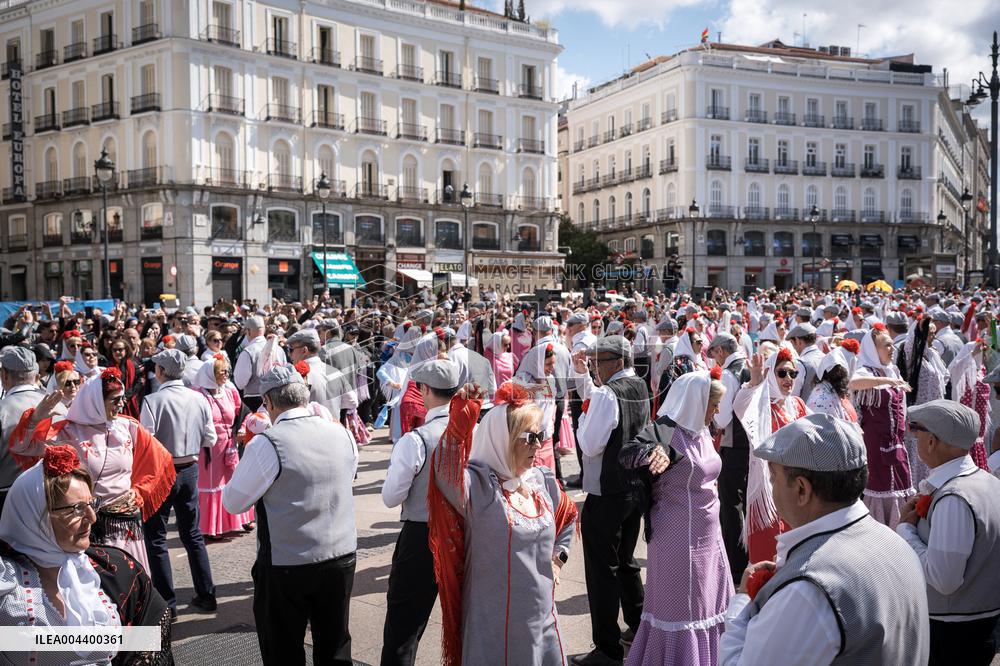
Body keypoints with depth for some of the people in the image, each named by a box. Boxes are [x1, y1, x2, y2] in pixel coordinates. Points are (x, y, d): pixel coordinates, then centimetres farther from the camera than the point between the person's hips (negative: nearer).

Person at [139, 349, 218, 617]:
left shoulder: (153, 400, -17)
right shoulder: (199, 399, -4)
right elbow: (210, 439, 2)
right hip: (190, 470, 5)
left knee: (156, 537, 9)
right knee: (193, 534, 16)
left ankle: (167, 602, 12)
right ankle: (206, 595, 22)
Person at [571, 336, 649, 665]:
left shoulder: (607, 394, -20)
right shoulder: (640, 388, 7)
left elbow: (590, 446, -19)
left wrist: (583, 417, -5)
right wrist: (582, 374, 9)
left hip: (606, 496, -9)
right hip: (636, 489, 9)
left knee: (602, 570, 1)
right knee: (626, 562, 22)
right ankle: (638, 627, 35)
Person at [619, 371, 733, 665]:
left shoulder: (701, 431, 5)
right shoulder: (666, 431, -20)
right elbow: (626, 454, -35)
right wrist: (657, 450, -53)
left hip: (707, 533, 8)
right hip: (680, 538, -8)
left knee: (706, 604, 18)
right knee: (681, 608, 6)